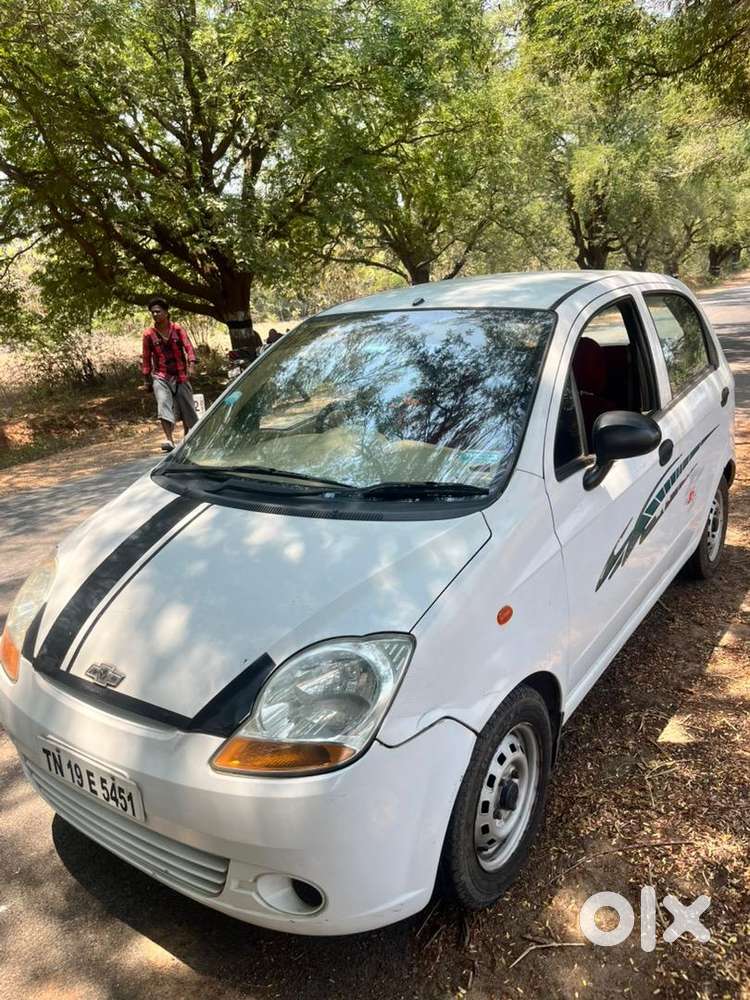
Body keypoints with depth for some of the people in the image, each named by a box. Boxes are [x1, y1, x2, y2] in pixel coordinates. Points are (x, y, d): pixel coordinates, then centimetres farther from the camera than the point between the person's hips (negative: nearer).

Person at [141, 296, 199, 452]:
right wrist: (146, 380, 6)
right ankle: (169, 440, -26)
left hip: (180, 375, 1)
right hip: (160, 376, -1)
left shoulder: (177, 329, 0)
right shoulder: (148, 334, 1)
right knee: (163, 405, -20)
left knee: (187, 408, 8)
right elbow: (146, 358, 6)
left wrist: (191, 365, -26)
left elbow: (188, 347, -8)